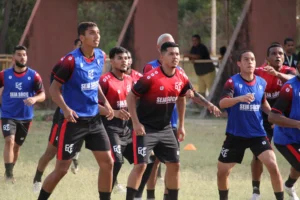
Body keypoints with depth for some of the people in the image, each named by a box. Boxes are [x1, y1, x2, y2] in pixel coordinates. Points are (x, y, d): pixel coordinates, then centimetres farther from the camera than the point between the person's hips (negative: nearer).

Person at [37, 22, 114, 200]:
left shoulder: (100, 56, 3)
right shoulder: (72, 60, -17)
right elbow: (54, 88, -13)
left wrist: (105, 102, 6)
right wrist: (65, 109, -27)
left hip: (94, 119, 6)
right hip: (73, 120, -6)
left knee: (107, 162, 3)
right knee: (62, 169, -2)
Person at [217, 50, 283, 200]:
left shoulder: (261, 83, 2)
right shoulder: (233, 82, -11)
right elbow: (222, 103, -26)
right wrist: (240, 98, -43)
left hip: (257, 134, 2)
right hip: (235, 135, -2)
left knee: (273, 165, -15)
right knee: (222, 171, 3)